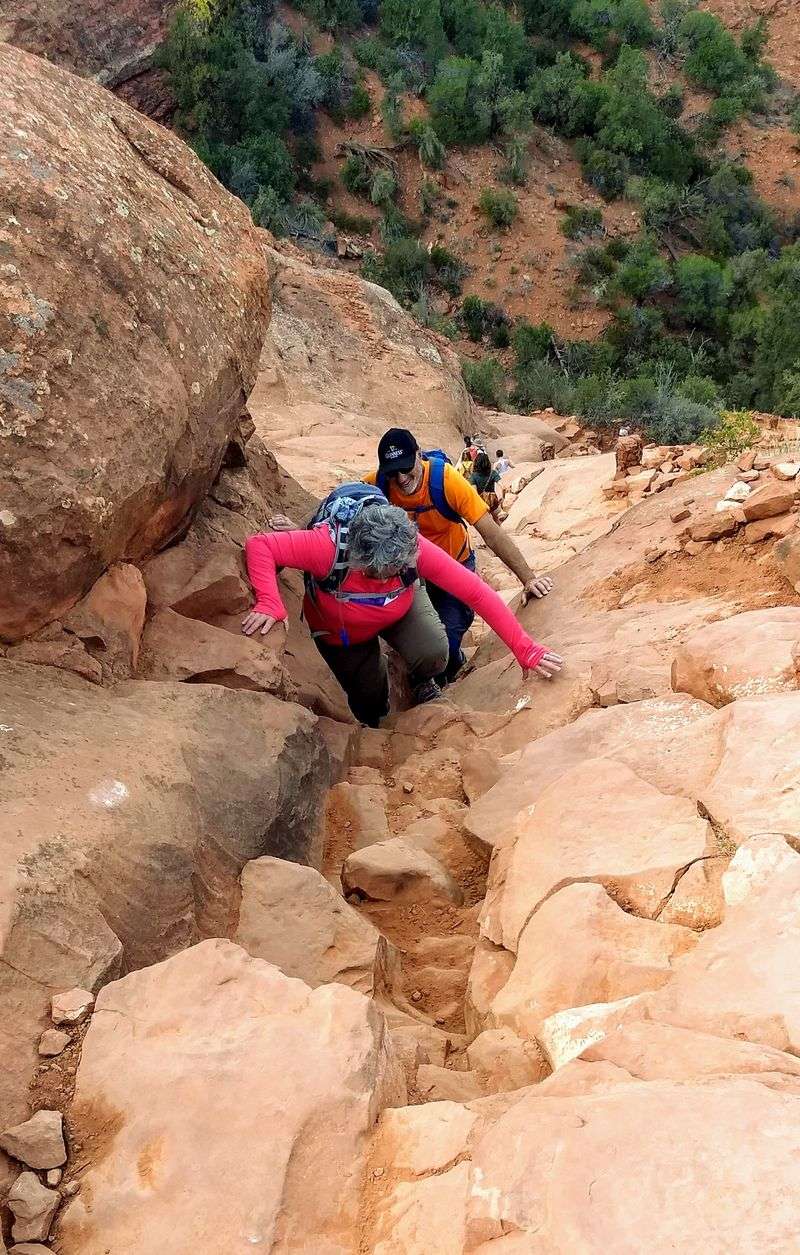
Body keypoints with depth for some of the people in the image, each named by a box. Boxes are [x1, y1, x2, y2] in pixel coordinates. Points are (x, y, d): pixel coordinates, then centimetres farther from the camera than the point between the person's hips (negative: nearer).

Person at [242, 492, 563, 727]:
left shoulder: (415, 548, -38)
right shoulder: (329, 546, -43)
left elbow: (476, 592, -35)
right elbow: (258, 546, -38)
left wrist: (525, 651, -37)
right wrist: (269, 605, -54)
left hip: (401, 607, 1)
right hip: (340, 629, -1)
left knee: (433, 653, -26)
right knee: (370, 700, 8)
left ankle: (422, 682, 12)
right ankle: (372, 731, 47)